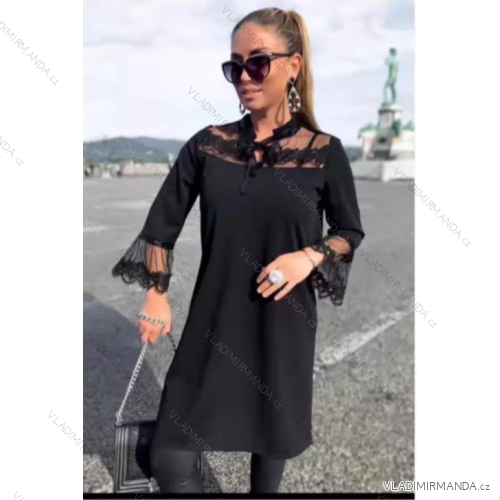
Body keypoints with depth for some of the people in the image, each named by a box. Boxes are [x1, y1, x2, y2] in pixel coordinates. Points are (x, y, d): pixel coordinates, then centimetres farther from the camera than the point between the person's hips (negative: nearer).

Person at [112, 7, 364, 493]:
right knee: (169, 460, 3)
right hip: (212, 324, 1)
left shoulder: (324, 152, -5)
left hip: (284, 325, 0)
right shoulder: (207, 144, -1)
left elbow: (350, 232, 4)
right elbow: (161, 223, 5)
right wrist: (156, 297, 2)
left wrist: (310, 256, -15)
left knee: (272, 442, 20)